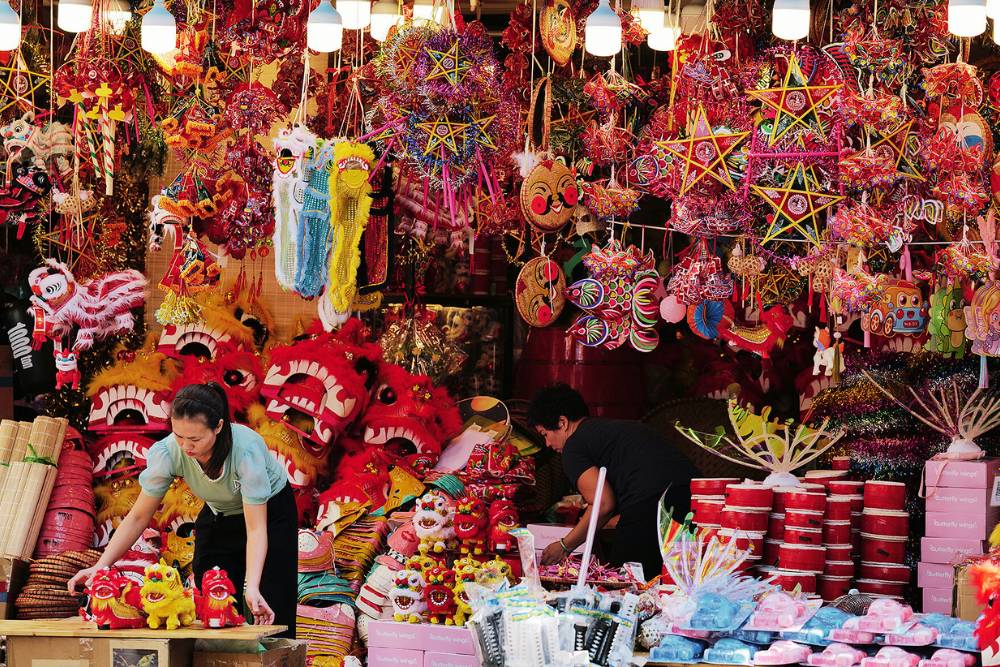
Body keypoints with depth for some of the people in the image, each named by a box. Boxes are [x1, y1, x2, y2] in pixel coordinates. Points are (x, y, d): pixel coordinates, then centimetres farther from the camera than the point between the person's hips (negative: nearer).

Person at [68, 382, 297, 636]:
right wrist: (100, 566, -29)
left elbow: (256, 529, -39)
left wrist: (252, 588, -51)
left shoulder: (246, 449, -38)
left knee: (271, 617, -8)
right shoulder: (168, 452, -29)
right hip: (218, 517, 3)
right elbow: (139, 517, -19)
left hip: (269, 512, -3)